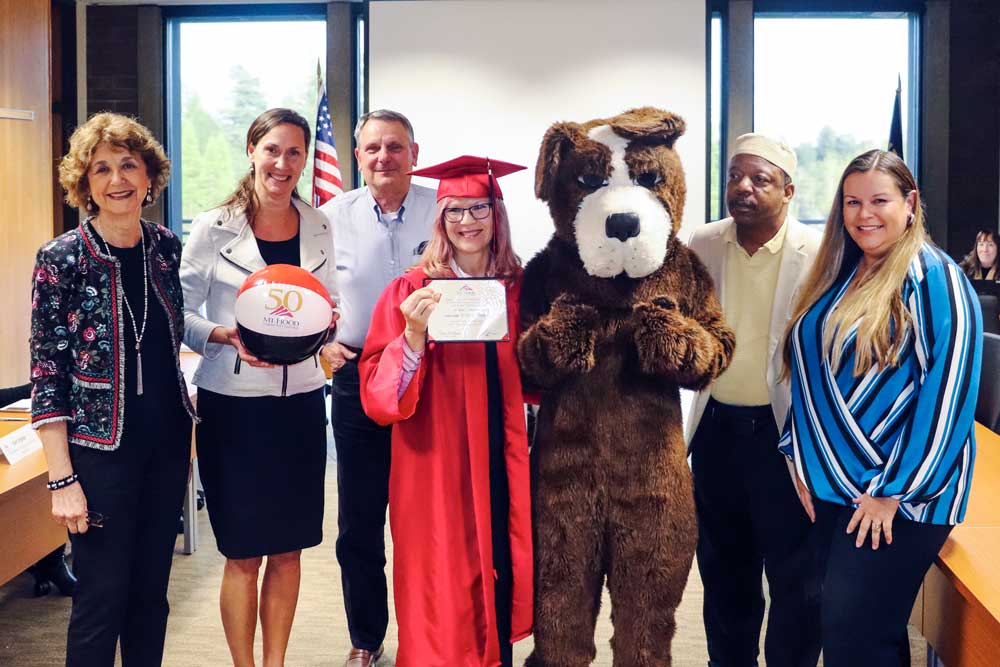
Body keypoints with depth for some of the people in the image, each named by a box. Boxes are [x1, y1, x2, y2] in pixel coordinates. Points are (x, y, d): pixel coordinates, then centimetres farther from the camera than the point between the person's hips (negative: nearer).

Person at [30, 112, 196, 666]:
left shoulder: (166, 247, 3)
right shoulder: (61, 259, -11)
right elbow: (47, 373, -11)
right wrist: (62, 479, -14)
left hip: (167, 443, 5)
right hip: (101, 450, -5)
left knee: (151, 592, 14)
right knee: (102, 598, 2)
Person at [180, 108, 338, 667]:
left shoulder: (318, 227, 6)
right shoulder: (215, 228, -5)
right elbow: (180, 312, -2)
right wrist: (227, 337, -20)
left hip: (301, 402, 4)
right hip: (234, 405, -3)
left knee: (288, 548, 11)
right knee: (243, 553, 4)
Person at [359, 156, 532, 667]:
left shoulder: (518, 288, 6)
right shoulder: (413, 290, -5)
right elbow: (378, 395, -11)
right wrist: (415, 335, -26)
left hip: (502, 462, 4)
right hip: (438, 466, -3)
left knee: (501, 575, 11)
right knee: (444, 593, 3)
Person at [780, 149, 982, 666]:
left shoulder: (935, 280, -12)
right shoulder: (835, 277, 11)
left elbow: (947, 395, -17)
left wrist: (893, 491, -17)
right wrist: (801, 458, 10)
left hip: (899, 494, -7)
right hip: (829, 486, 7)